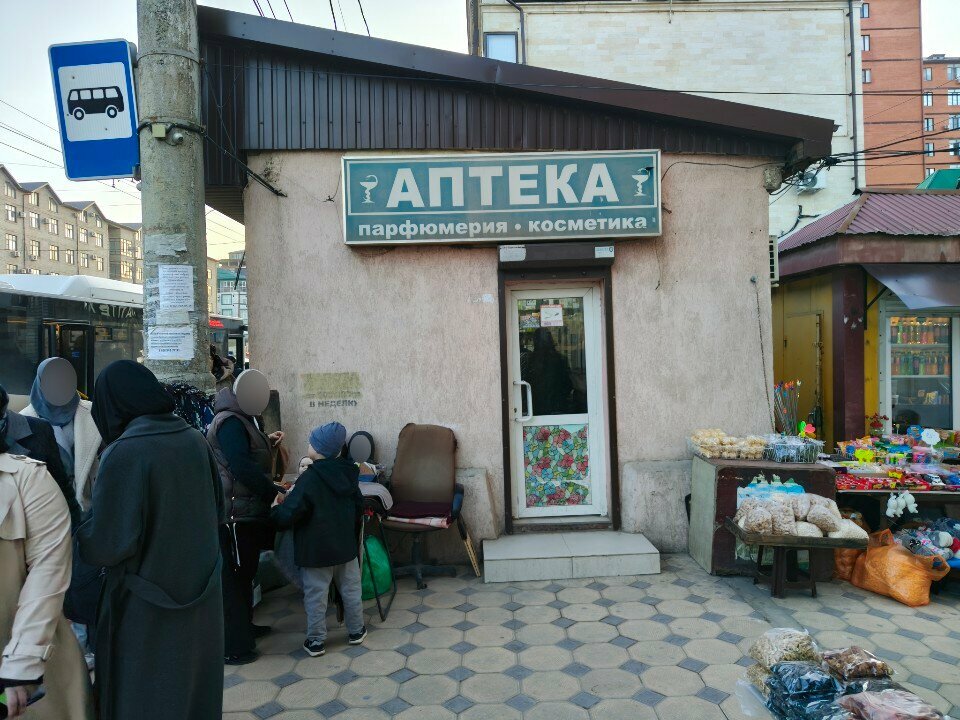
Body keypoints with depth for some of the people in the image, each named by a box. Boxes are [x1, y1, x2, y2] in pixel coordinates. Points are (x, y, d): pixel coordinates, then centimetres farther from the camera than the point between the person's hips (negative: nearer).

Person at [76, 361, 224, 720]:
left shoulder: (124, 452, -21)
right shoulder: (195, 440, -3)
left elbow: (108, 544, -21)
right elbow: (217, 509, 8)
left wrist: (79, 535, -1)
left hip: (147, 608, -6)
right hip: (200, 593, 6)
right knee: (193, 682, 23)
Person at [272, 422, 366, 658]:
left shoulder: (309, 479, -20)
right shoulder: (348, 474, 0)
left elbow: (288, 515, -22)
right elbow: (359, 506, 13)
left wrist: (276, 508, -2)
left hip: (315, 550, -5)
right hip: (346, 546, 6)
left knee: (315, 596, 7)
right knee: (351, 590, 17)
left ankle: (316, 641, 17)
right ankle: (356, 631, 30)